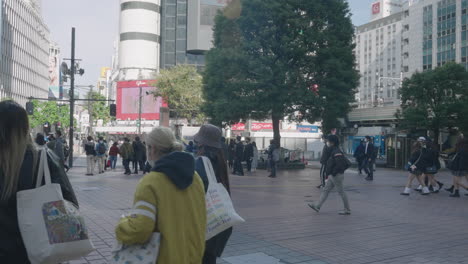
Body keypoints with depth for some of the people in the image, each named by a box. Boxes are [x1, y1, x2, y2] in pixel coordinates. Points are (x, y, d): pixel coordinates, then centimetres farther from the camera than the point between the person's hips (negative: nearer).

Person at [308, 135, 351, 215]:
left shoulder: (337, 152, -19)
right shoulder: (333, 151, 12)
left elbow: (340, 165, -27)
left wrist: (333, 173, -19)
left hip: (337, 176, -10)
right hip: (332, 176, 10)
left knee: (341, 192, 0)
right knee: (325, 190, 8)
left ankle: (347, 210, 11)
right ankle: (318, 206, 9)